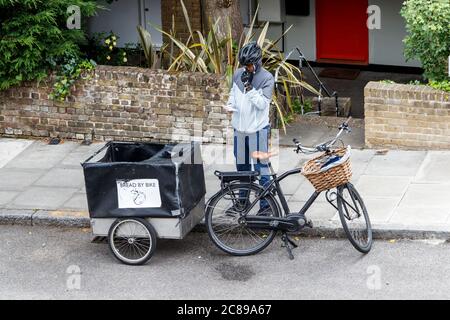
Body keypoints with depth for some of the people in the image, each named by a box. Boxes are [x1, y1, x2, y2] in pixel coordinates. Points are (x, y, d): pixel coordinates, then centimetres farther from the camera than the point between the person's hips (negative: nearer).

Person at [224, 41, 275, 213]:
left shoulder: (267, 78, -12)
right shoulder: (238, 74, 3)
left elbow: (262, 103, -19)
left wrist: (249, 87, -25)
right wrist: (230, 105, -1)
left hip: (258, 128, -6)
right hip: (240, 127, 6)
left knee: (261, 167, -5)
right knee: (242, 166, 16)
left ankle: (265, 203, 0)